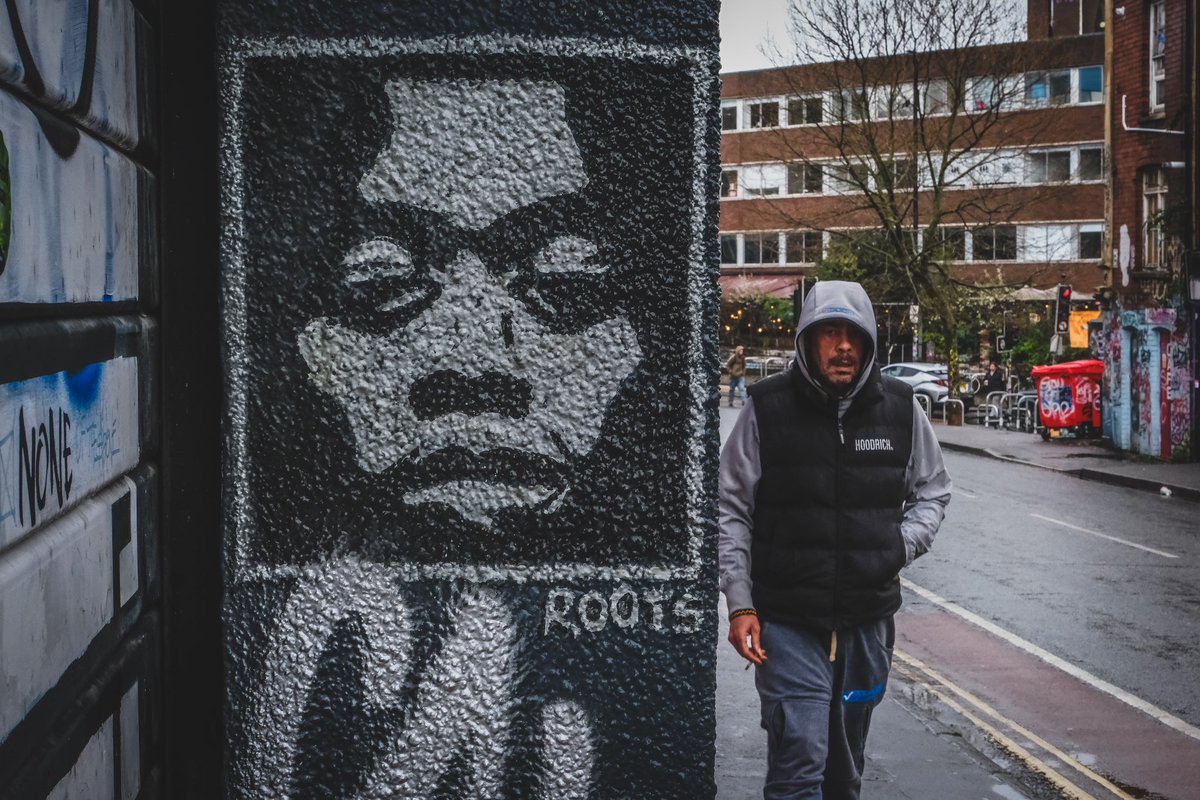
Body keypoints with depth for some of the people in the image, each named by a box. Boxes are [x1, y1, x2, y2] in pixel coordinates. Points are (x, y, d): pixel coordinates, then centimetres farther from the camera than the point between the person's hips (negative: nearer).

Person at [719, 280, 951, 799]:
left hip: (869, 621, 4)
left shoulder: (900, 409, 2)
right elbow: (731, 510, -1)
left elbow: (932, 491, 17)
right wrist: (740, 605, -6)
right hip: (787, 624, -3)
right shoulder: (768, 409, -6)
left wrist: (903, 545, -3)